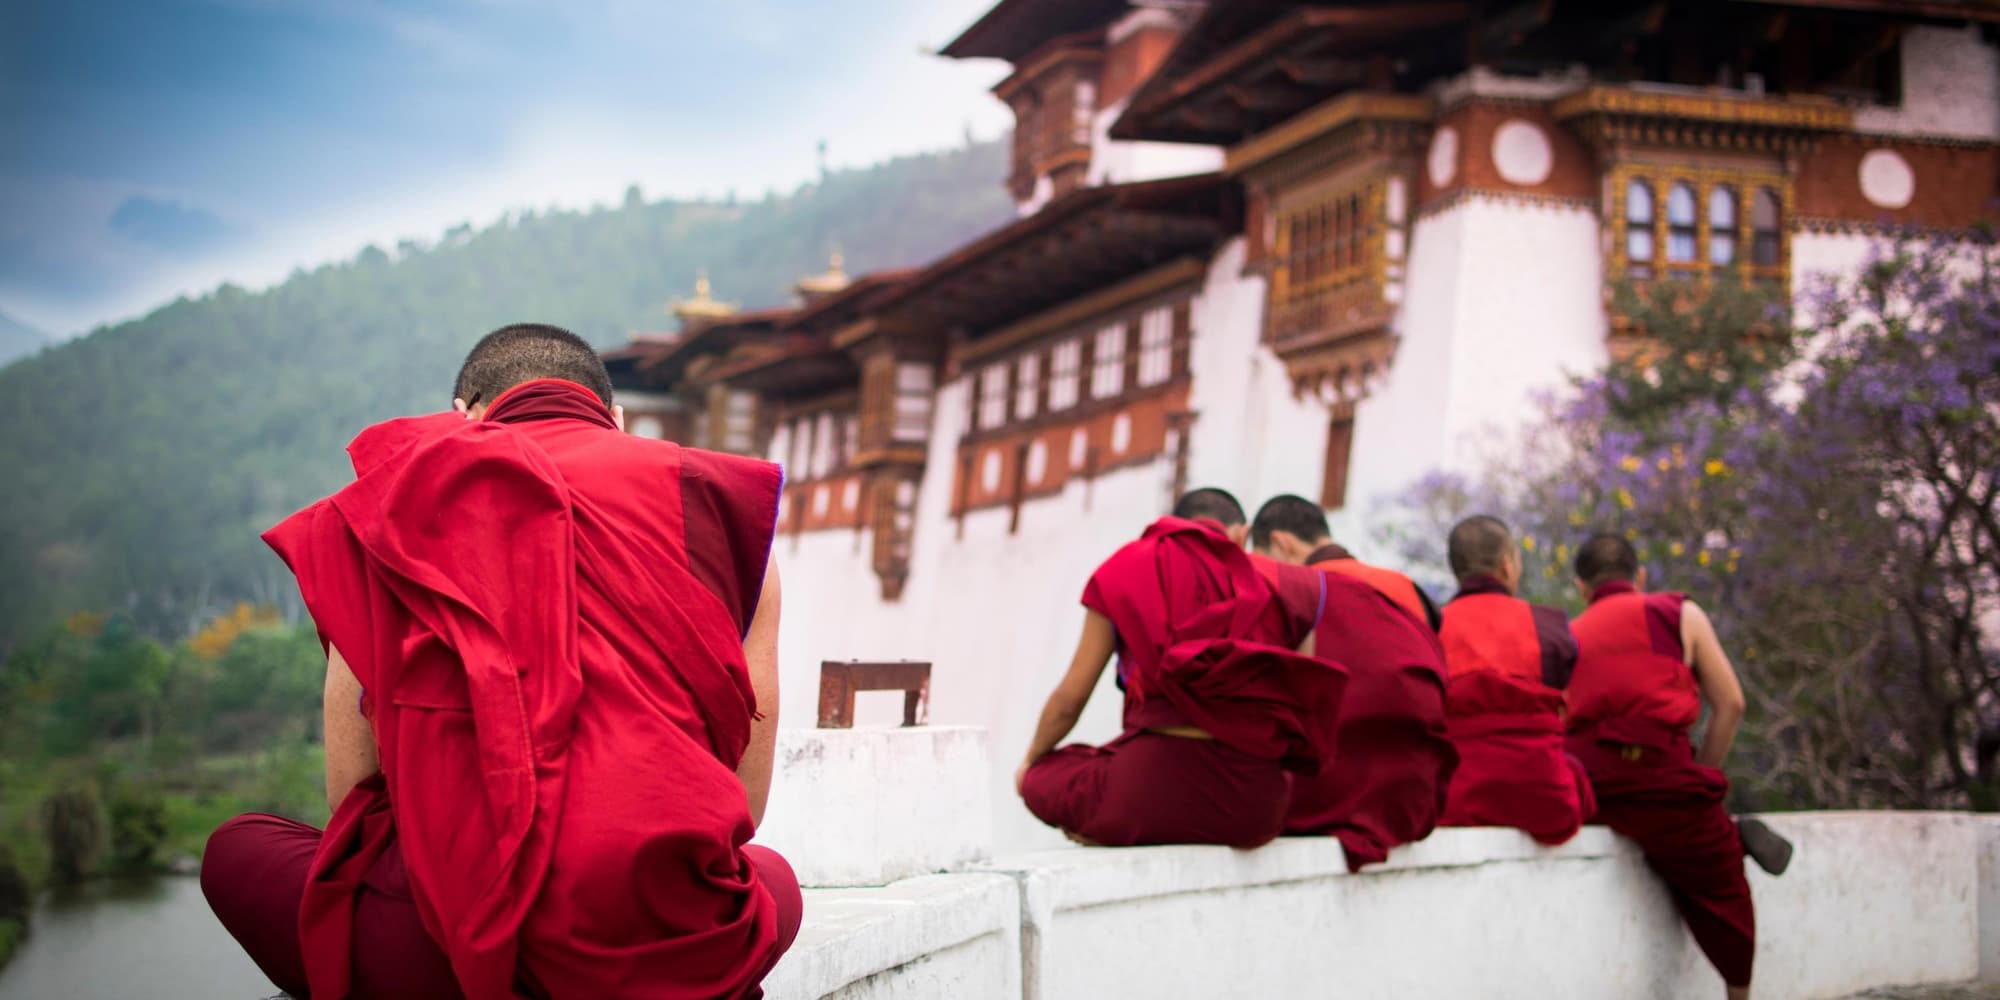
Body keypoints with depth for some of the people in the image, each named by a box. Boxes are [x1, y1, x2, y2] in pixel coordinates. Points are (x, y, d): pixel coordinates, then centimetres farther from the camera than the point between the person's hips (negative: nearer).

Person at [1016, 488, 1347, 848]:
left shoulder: (1125, 570, 10)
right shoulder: (1284, 585, 13)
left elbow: (1070, 700, 12)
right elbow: (1300, 711, 12)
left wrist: (1031, 761, 32)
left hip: (1154, 791, -2)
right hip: (1253, 807, 3)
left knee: (1040, 779, 26)